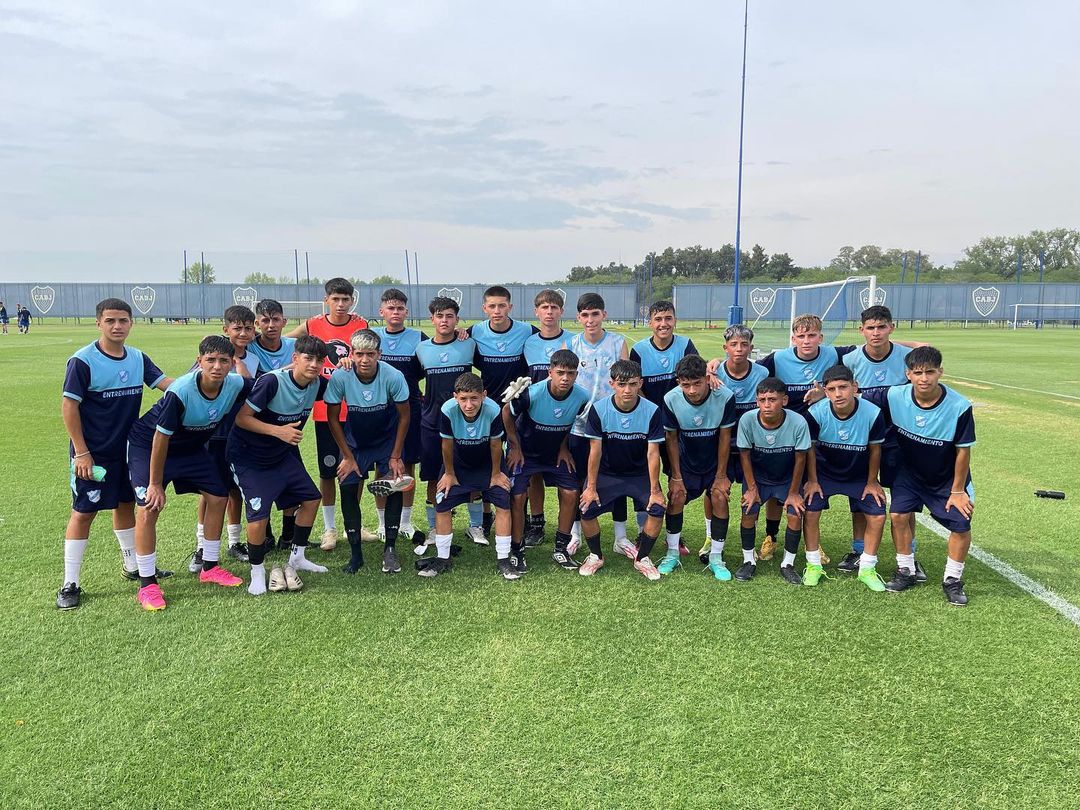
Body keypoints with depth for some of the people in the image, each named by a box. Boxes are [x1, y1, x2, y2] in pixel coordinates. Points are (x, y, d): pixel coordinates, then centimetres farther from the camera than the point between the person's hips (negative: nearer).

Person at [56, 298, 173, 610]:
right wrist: (81, 452, -15)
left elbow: (170, 384, -4)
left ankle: (134, 567, 32)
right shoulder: (83, 360, -14)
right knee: (83, 512, 0)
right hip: (93, 453, -6)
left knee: (126, 504, 17)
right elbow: (69, 406, -13)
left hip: (127, 448, 6)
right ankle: (70, 584, 11)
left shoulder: (138, 358, 2)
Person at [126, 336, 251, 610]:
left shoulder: (236, 385, -20)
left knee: (218, 497, 4)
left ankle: (209, 567, 21)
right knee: (148, 507, -16)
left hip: (192, 448, 6)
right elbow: (161, 438, -26)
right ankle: (147, 585, -4)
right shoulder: (180, 392, -35)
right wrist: (155, 483, -20)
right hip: (147, 444, -6)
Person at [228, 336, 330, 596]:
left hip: (282, 454, 7)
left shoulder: (317, 384, -8)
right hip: (248, 456, -7)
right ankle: (257, 572, 10)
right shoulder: (272, 381, -28)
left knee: (311, 498, 10)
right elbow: (241, 418, -25)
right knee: (259, 514, -15)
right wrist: (278, 431, -34)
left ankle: (297, 558, 29)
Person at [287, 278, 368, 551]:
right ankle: (329, 528, 19)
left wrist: (352, 360, -27)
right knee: (327, 471, 6)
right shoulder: (312, 326, 1)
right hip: (325, 409, 0)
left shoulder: (361, 325, 1)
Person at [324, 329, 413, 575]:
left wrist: (396, 456, -11)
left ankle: (390, 549, 4)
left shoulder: (393, 376, -27)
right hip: (354, 441, 1)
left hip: (388, 439, 0)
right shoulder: (340, 377, -25)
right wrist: (348, 457, -9)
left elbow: (404, 416, -12)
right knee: (348, 489, -9)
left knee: (395, 488, -11)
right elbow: (332, 418, -11)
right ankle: (355, 553, 3)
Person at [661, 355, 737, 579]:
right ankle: (672, 554, 6)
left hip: (715, 462, -1)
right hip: (685, 462, 1)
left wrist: (721, 475, -11)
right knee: (676, 497, -12)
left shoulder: (725, 397, -27)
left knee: (720, 498, -14)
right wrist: (676, 477, -9)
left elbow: (724, 437, -16)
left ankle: (716, 558, 1)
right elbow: (671, 438, -11)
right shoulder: (671, 400, -24)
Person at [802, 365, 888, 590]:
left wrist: (872, 482, -1)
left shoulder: (873, 413, -27)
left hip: (859, 475, 1)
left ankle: (867, 569, 14)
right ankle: (813, 565, 9)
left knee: (877, 516, -6)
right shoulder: (816, 413, -27)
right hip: (823, 471, -1)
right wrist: (812, 481, -4)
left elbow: (875, 449, -10)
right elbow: (810, 447, -10)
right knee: (810, 511, -11)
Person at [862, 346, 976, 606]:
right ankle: (906, 572, 11)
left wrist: (957, 490, -11)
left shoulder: (959, 407, -28)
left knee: (962, 525, -8)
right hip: (910, 471, 2)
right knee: (898, 515, -10)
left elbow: (963, 451, -17)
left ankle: (952, 580, 15)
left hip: (947, 478, -1)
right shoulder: (894, 397, -23)